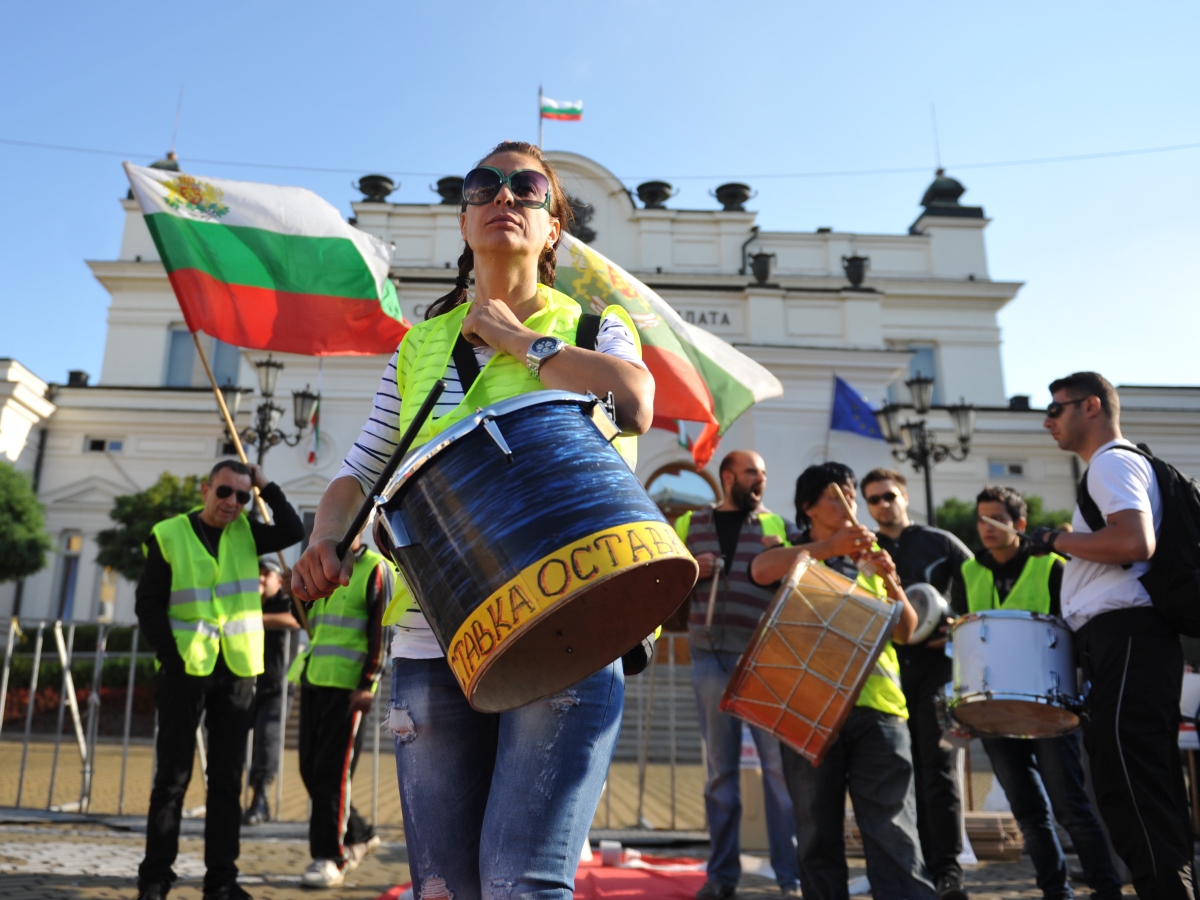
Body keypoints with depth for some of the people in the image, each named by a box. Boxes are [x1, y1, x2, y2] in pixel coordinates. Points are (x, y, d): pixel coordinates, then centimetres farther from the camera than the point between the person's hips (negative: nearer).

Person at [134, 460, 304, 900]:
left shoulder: (245, 532, 9)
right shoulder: (169, 535, -2)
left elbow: (294, 531, -2)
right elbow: (148, 603, -3)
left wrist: (266, 487, -3)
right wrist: (171, 658, -11)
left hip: (237, 672, 3)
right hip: (186, 669, -3)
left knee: (227, 778, 7)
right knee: (172, 776, 3)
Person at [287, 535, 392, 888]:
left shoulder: (375, 569, -5)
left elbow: (381, 631, -10)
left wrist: (368, 684, -16)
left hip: (348, 685, -8)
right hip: (312, 679, 8)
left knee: (332, 771, -5)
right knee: (310, 768, 11)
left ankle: (329, 857, 5)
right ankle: (359, 835, 27)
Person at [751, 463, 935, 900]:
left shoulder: (868, 560, 19)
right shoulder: (795, 557, 11)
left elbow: (905, 631, 11)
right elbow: (760, 569, -15)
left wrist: (891, 580, -7)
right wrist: (830, 545, -25)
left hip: (876, 703, 1)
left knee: (893, 833, -5)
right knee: (818, 834, 6)